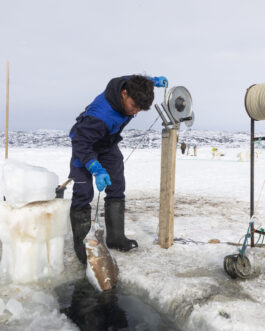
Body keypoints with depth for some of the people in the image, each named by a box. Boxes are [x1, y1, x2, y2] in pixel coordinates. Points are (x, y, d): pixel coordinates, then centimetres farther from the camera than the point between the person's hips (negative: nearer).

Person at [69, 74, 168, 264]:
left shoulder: (130, 88, -19)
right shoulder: (101, 115, -42)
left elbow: (133, 80, 7)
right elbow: (81, 143, -37)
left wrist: (152, 81, 4)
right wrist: (97, 170, -45)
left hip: (108, 144, 7)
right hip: (85, 143, -7)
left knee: (116, 188, 1)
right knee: (83, 192, -12)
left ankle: (115, 237, 9)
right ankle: (80, 242, 0)